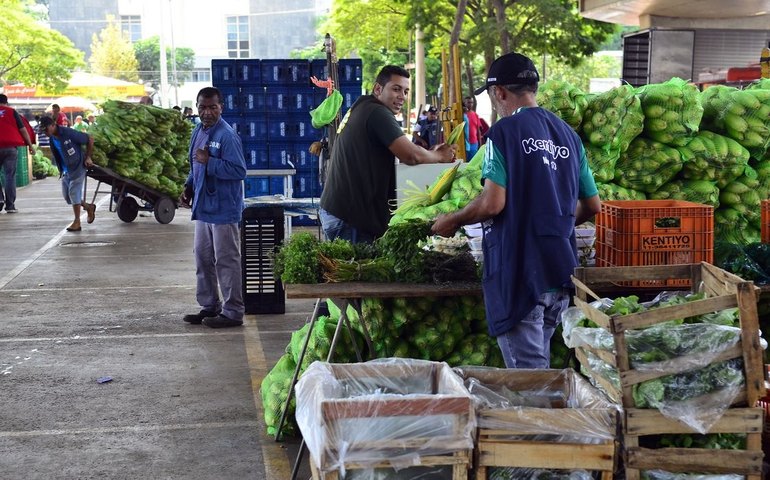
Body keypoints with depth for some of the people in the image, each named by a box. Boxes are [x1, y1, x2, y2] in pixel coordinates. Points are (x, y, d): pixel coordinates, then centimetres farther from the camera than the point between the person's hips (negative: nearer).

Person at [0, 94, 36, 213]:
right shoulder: (12, 112, 5)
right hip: (11, 147, -1)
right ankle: (10, 206, 1)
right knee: (10, 176, 2)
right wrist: (30, 145, 6)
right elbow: (23, 129, 2)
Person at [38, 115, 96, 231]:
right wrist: (61, 170, 15)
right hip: (66, 170, 8)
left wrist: (88, 157, -9)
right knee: (67, 195, 8)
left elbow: (90, 139, -13)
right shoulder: (52, 139, 3)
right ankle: (89, 207, 30)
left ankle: (77, 222, 2)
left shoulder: (69, 133, -21)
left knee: (74, 193, -7)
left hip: (77, 167, -8)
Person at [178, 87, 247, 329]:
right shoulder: (198, 131, 11)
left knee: (227, 262, -1)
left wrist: (209, 162, -24)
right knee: (202, 259, 16)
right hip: (203, 207, 9)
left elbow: (239, 171, -22)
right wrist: (189, 187, 10)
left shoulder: (227, 136, -17)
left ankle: (233, 312, 7)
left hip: (223, 209, -9)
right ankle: (209, 306, 28)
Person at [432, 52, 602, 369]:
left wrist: (452, 221, 0)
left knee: (527, 371, -3)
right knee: (539, 361, 20)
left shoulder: (504, 132, -9)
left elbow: (493, 203, -17)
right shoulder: (568, 134, 12)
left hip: (520, 274, -7)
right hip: (560, 274, 8)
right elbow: (592, 205, 16)